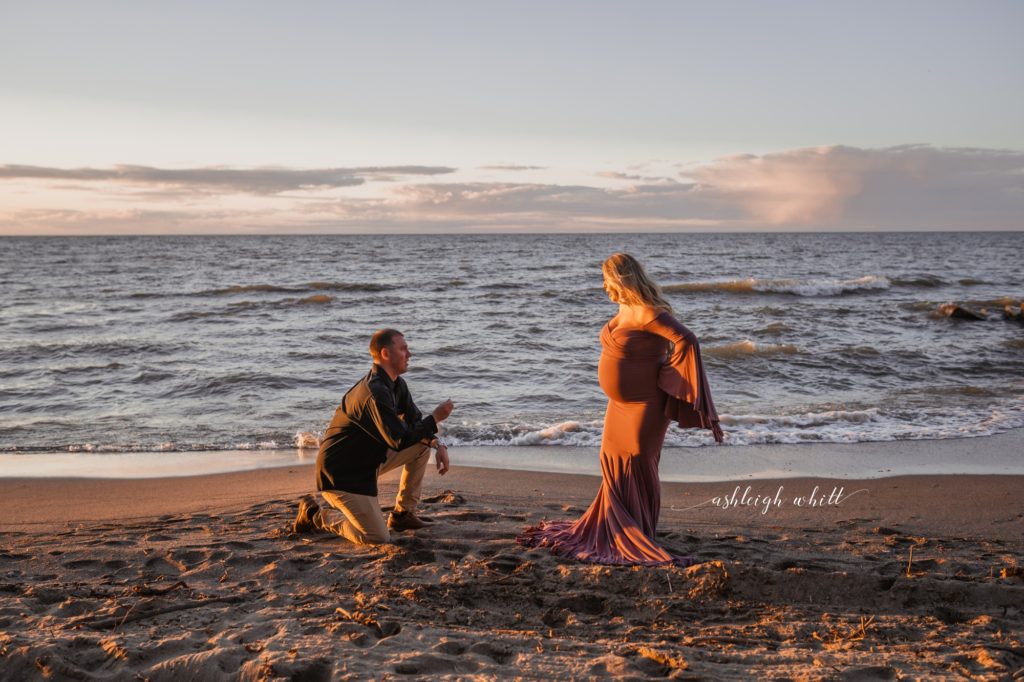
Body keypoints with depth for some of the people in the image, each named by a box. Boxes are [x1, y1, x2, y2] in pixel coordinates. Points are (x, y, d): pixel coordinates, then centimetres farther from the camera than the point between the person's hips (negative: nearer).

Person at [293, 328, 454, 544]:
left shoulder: (397, 385, 6)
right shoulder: (375, 392, -26)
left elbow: (414, 422, 14)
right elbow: (399, 440, -28)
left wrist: (438, 444, -4)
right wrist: (435, 418, -18)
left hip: (368, 459, 10)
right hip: (341, 472, -10)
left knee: (423, 443, 5)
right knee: (377, 538, -13)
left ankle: (403, 514, 14)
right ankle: (316, 515, 7)